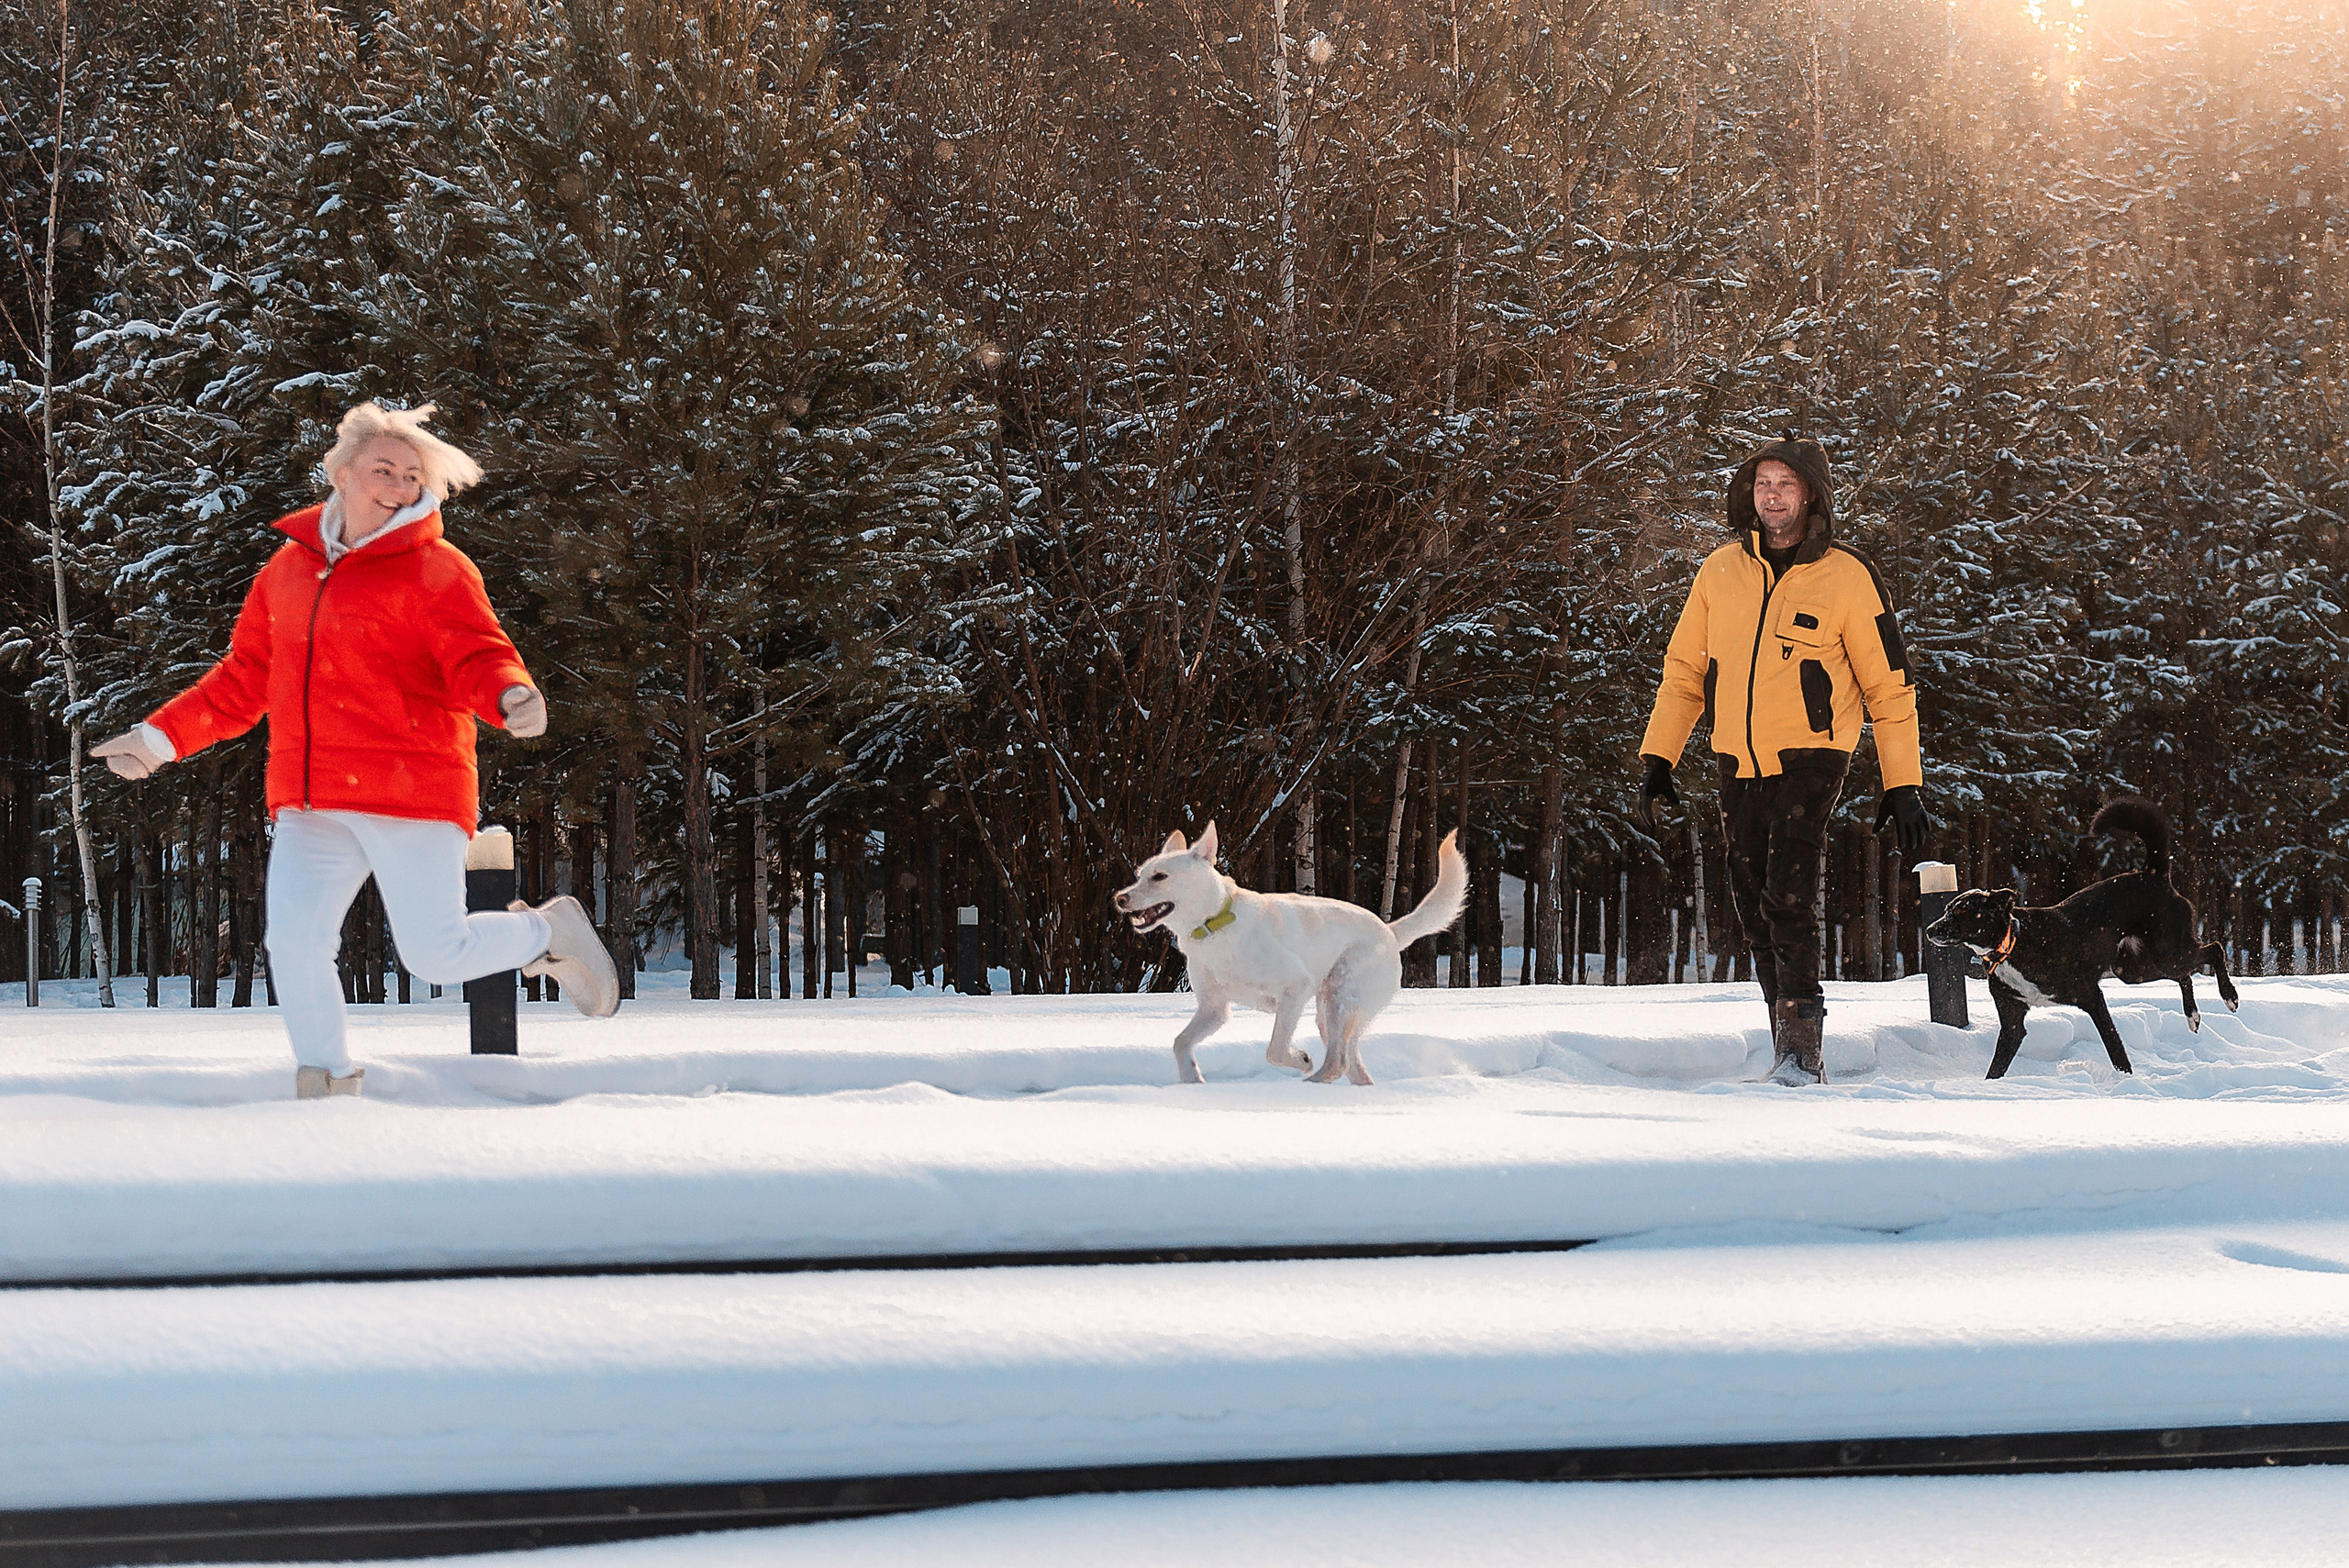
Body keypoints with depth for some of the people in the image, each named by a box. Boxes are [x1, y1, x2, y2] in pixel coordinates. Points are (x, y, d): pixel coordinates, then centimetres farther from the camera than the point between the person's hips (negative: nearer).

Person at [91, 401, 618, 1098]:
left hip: (409, 792, -5)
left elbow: (479, 660, -10)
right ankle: (327, 1091, 4)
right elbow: (245, 680, 24)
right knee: (293, 942, -11)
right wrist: (160, 737, 21)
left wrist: (513, 696, -33)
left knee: (436, 955, -5)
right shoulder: (288, 568, 16)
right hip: (309, 805, 5)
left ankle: (549, 932, 25)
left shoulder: (436, 569, 0)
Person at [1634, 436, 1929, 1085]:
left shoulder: (1847, 576, -3)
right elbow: (1684, 670, 16)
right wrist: (1658, 756, 9)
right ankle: (1791, 1052, 13)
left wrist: (1904, 785, -2)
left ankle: (1802, 1045, -16)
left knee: (1788, 897, -19)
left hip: (1809, 758, -5)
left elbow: (1889, 687, 0)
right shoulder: (1720, 571, 8)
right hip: (1738, 764, 5)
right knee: (1754, 906, 4)